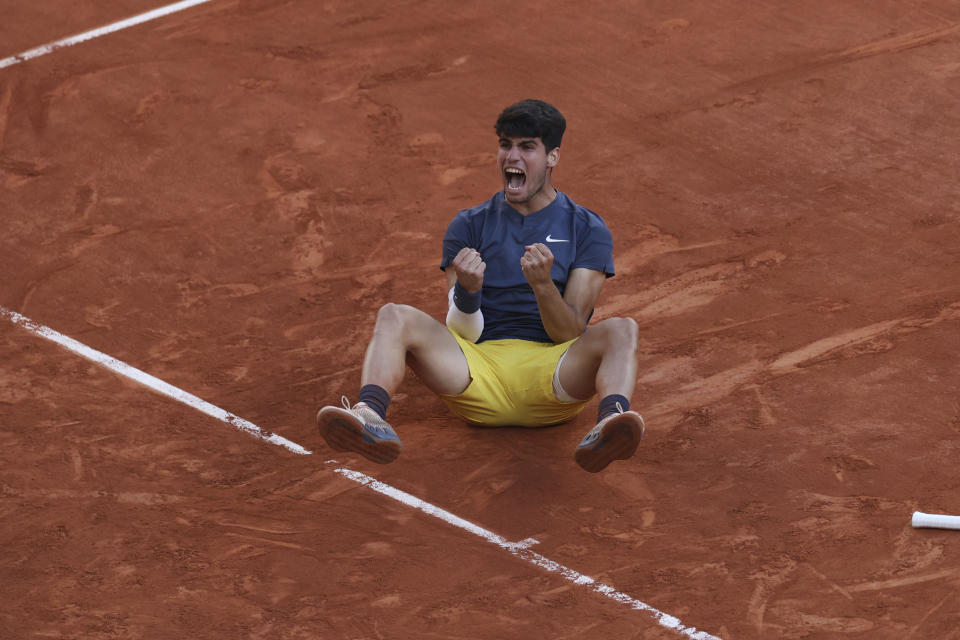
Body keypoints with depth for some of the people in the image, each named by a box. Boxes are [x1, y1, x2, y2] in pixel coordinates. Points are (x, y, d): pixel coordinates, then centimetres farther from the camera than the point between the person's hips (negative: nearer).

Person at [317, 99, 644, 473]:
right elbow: (462, 334, 6)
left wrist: (543, 285, -20)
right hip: (479, 378, 2)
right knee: (395, 317, -20)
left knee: (620, 330, -30)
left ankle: (610, 421, -61)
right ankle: (370, 417, -49)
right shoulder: (469, 227, 15)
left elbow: (571, 335, 1)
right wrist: (467, 290, -17)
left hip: (552, 377, -1)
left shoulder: (587, 229, 11)